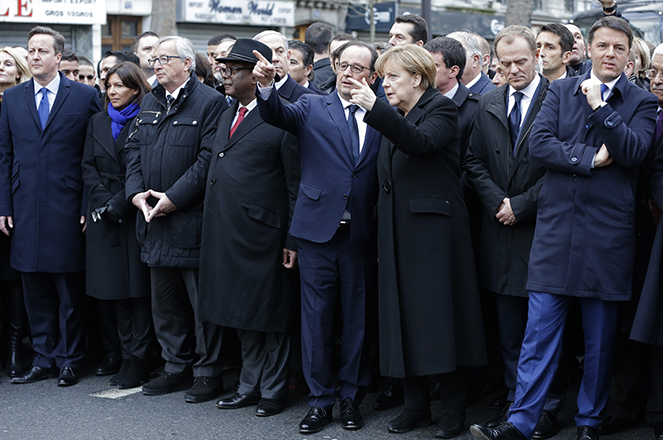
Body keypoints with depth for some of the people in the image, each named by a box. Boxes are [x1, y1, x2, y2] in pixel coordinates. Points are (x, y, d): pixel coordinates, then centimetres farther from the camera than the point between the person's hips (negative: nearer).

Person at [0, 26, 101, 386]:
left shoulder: (85, 96, 0)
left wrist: (88, 206, -7)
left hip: (66, 209, -3)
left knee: (69, 292, 3)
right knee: (35, 291, 8)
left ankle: (68, 361, 14)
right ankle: (43, 359, 18)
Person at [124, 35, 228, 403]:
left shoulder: (210, 102, -7)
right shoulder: (149, 103, 16)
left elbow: (208, 158, -14)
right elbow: (134, 149, 15)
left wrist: (174, 197, -17)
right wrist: (136, 192, -1)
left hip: (192, 218, -7)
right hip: (154, 220, 7)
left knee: (201, 300, -1)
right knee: (165, 300, 13)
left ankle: (208, 372, 9)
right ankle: (176, 367, 24)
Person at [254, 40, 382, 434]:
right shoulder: (313, 108, 7)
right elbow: (278, 114, -12)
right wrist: (267, 86, -33)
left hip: (363, 237, 1)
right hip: (318, 230, 0)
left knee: (358, 320, 8)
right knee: (316, 319, 4)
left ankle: (352, 397, 21)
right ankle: (320, 400, 15)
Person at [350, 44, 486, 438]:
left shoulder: (441, 109, -5)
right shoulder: (395, 118, 17)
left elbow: (421, 143, -26)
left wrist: (375, 108, -33)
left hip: (434, 228, -7)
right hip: (399, 234, 7)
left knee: (440, 314, -4)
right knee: (405, 316, 7)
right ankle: (416, 405, 16)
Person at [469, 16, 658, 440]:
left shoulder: (642, 102, 5)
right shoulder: (561, 91, 10)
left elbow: (633, 152, -11)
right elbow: (539, 143, -2)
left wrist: (599, 106, -13)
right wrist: (590, 158, -11)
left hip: (608, 233, -1)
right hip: (557, 227, 1)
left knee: (600, 337, 8)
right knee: (540, 330, 0)